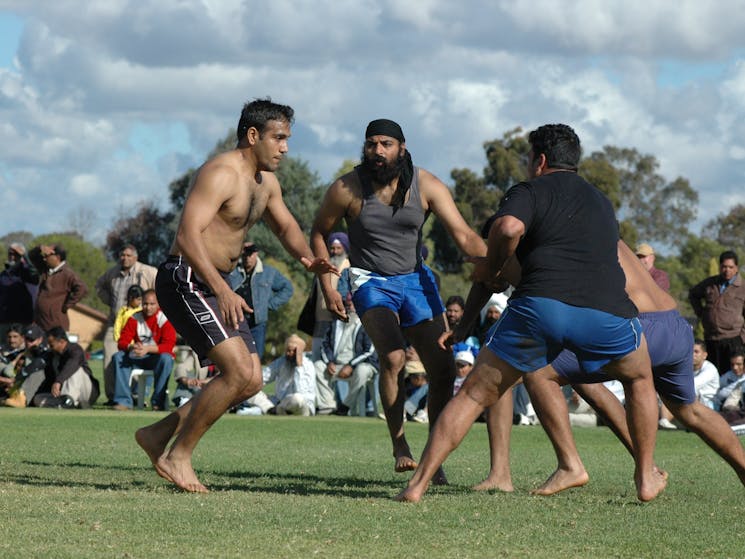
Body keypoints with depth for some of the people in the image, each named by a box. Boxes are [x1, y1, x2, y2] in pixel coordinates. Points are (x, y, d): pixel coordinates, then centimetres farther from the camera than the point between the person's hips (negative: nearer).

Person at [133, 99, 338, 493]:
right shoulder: (221, 174, -18)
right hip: (186, 281, -10)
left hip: (217, 285, 10)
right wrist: (223, 290, -36)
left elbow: (285, 225, 27)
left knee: (250, 382, 7)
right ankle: (178, 456, -7)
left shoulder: (266, 181, 13)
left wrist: (306, 258, 4)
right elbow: (188, 236, -27)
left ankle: (159, 435, 15)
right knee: (239, 372, -19)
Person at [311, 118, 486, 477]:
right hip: (371, 283, -3)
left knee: (443, 369, -6)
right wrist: (328, 288, -2)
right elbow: (319, 233, 5)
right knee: (393, 357, -27)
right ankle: (399, 446, -13)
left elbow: (464, 236, -13)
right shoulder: (347, 189, -11)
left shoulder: (426, 186, -8)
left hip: (415, 280, 3)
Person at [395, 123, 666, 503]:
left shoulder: (528, 193, 15)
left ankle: (418, 484, 4)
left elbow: (508, 228, -10)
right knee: (639, 380, 33)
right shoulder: (601, 201, 34)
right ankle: (646, 478, 31)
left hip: (540, 305, -3)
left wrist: (491, 271, 8)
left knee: (473, 395, 10)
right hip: (608, 310, 3)